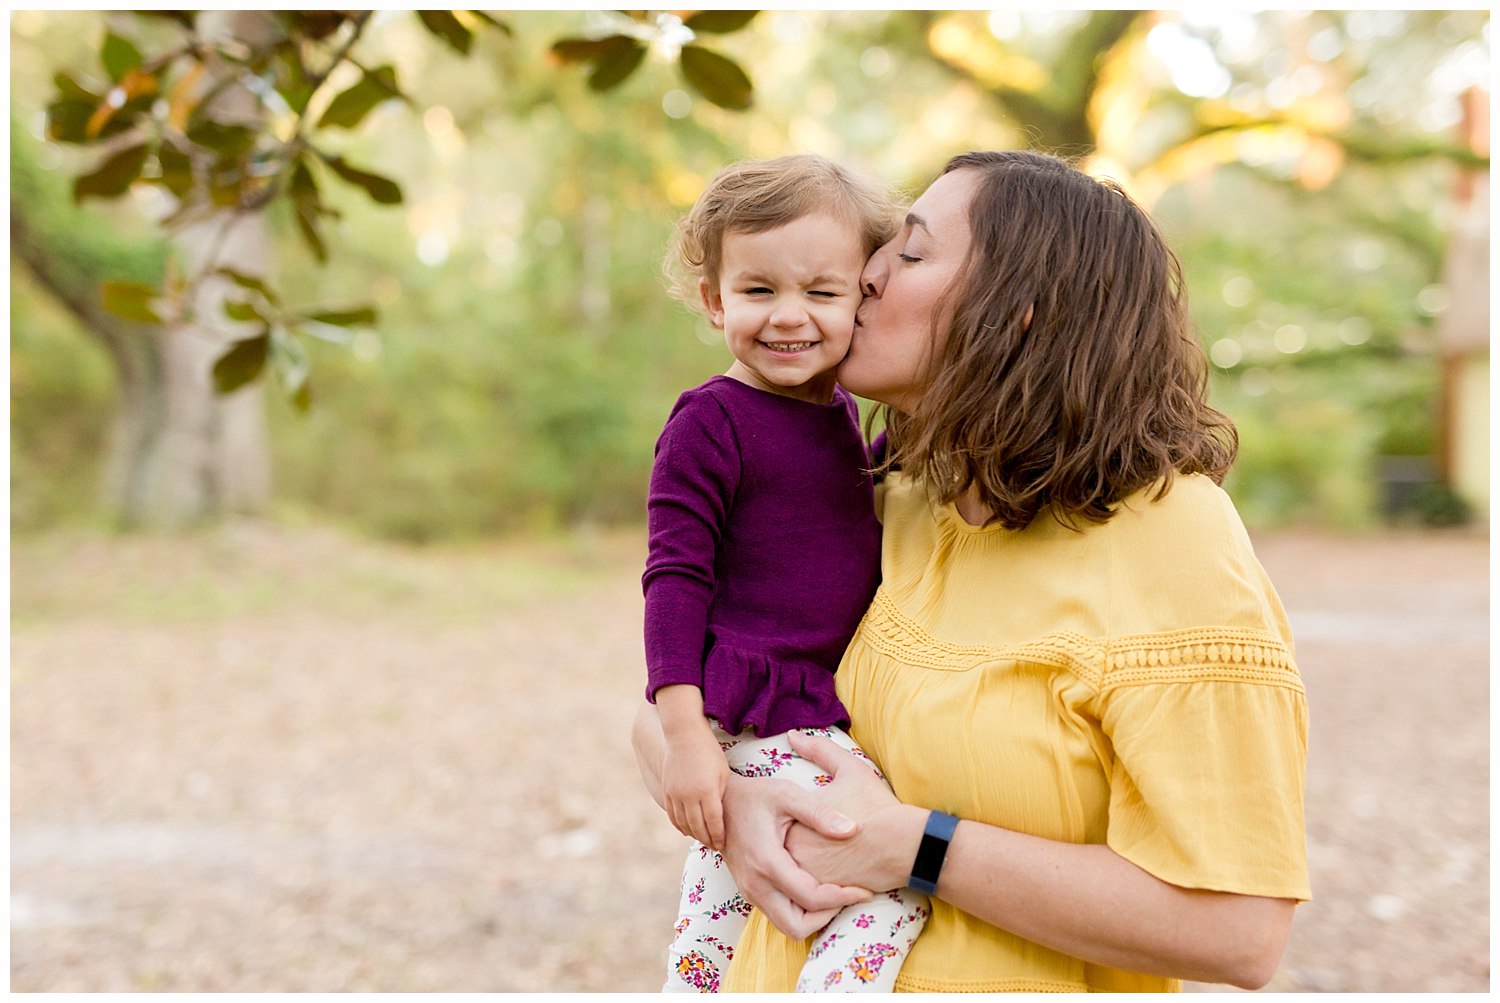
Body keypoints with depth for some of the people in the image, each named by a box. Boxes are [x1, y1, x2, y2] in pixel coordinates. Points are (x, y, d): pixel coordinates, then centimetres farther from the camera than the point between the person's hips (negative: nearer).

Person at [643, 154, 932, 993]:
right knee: (909, 876, -16)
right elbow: (675, 577, -16)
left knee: (728, 886, 22)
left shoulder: (841, 413, 10)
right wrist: (683, 731, -21)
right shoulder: (711, 423, -13)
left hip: (832, 714, 8)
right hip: (756, 726, -8)